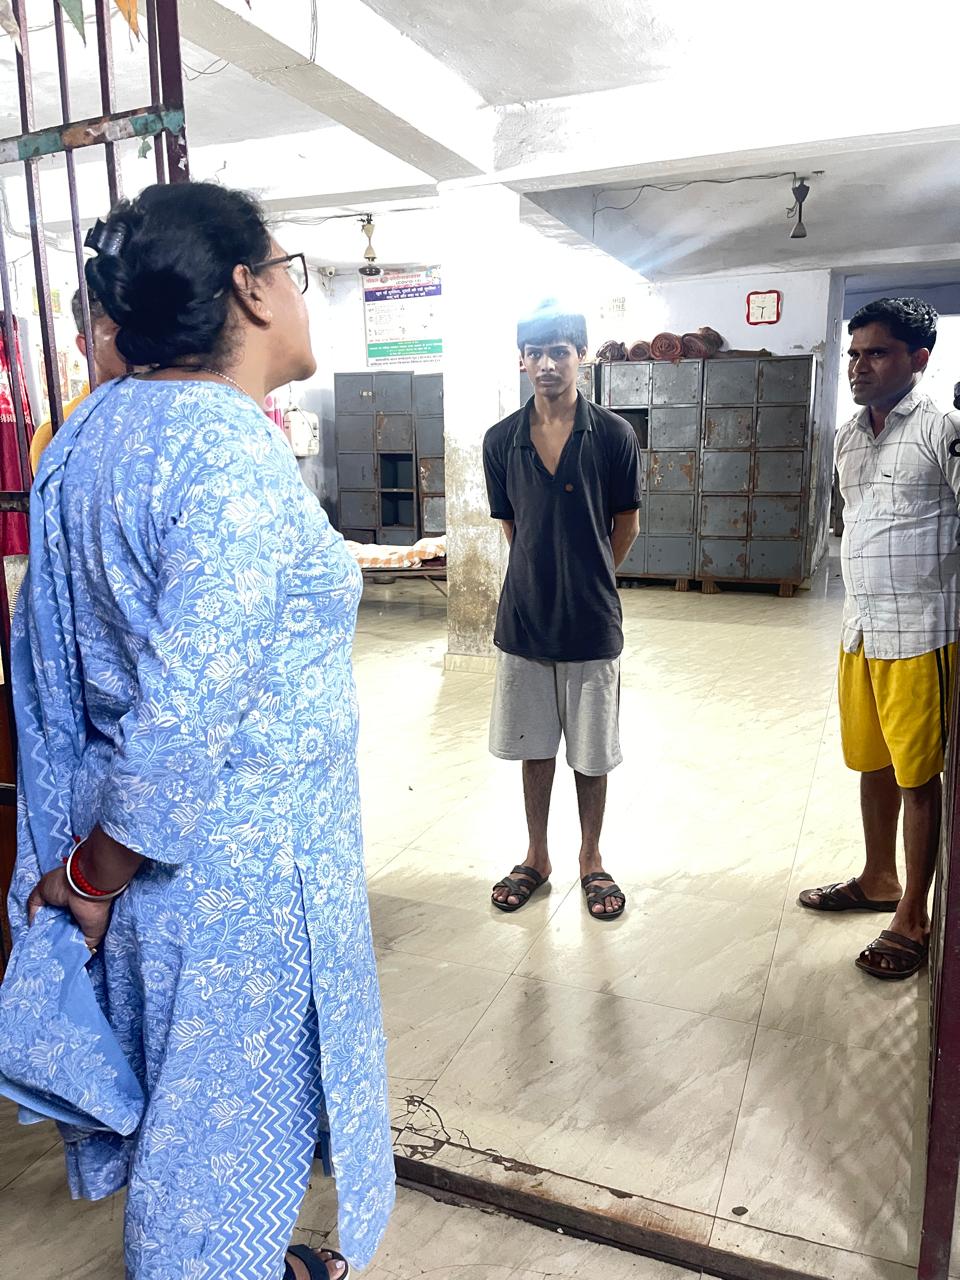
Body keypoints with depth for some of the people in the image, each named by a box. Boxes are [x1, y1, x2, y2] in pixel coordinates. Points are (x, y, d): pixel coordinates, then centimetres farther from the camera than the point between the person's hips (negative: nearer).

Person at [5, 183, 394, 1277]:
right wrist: (96, 878, -13)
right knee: (230, 1118, 14)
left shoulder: (91, 430, 4)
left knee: (178, 1089, 28)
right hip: (232, 860, -9)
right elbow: (187, 710, -29)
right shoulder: (236, 453, -24)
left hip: (122, 824, 9)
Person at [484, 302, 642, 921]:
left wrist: (587, 583, 10)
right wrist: (548, 576, 11)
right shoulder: (502, 440, -1)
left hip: (591, 622, -2)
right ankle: (536, 856, 32)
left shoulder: (614, 435, -8)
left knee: (592, 752, 11)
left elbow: (626, 523, 3)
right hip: (524, 616, 2)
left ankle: (592, 859, 30)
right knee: (534, 744, 15)